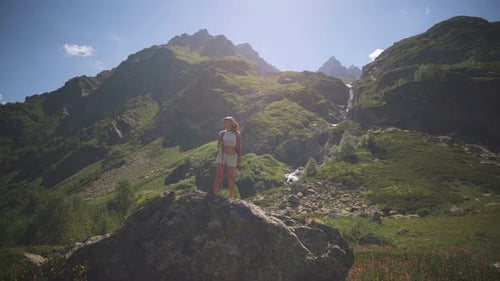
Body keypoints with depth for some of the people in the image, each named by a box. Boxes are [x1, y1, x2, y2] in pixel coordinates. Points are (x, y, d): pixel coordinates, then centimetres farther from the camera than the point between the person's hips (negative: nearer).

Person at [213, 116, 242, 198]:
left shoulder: (237, 134, -2)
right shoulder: (222, 133, 2)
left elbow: (239, 147, -1)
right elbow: (218, 145, 6)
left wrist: (239, 160, -4)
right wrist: (220, 144, -17)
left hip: (232, 156, -1)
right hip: (222, 155, 1)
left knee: (231, 177, 2)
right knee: (219, 176, -4)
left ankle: (231, 198, 10)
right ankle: (215, 195, 0)